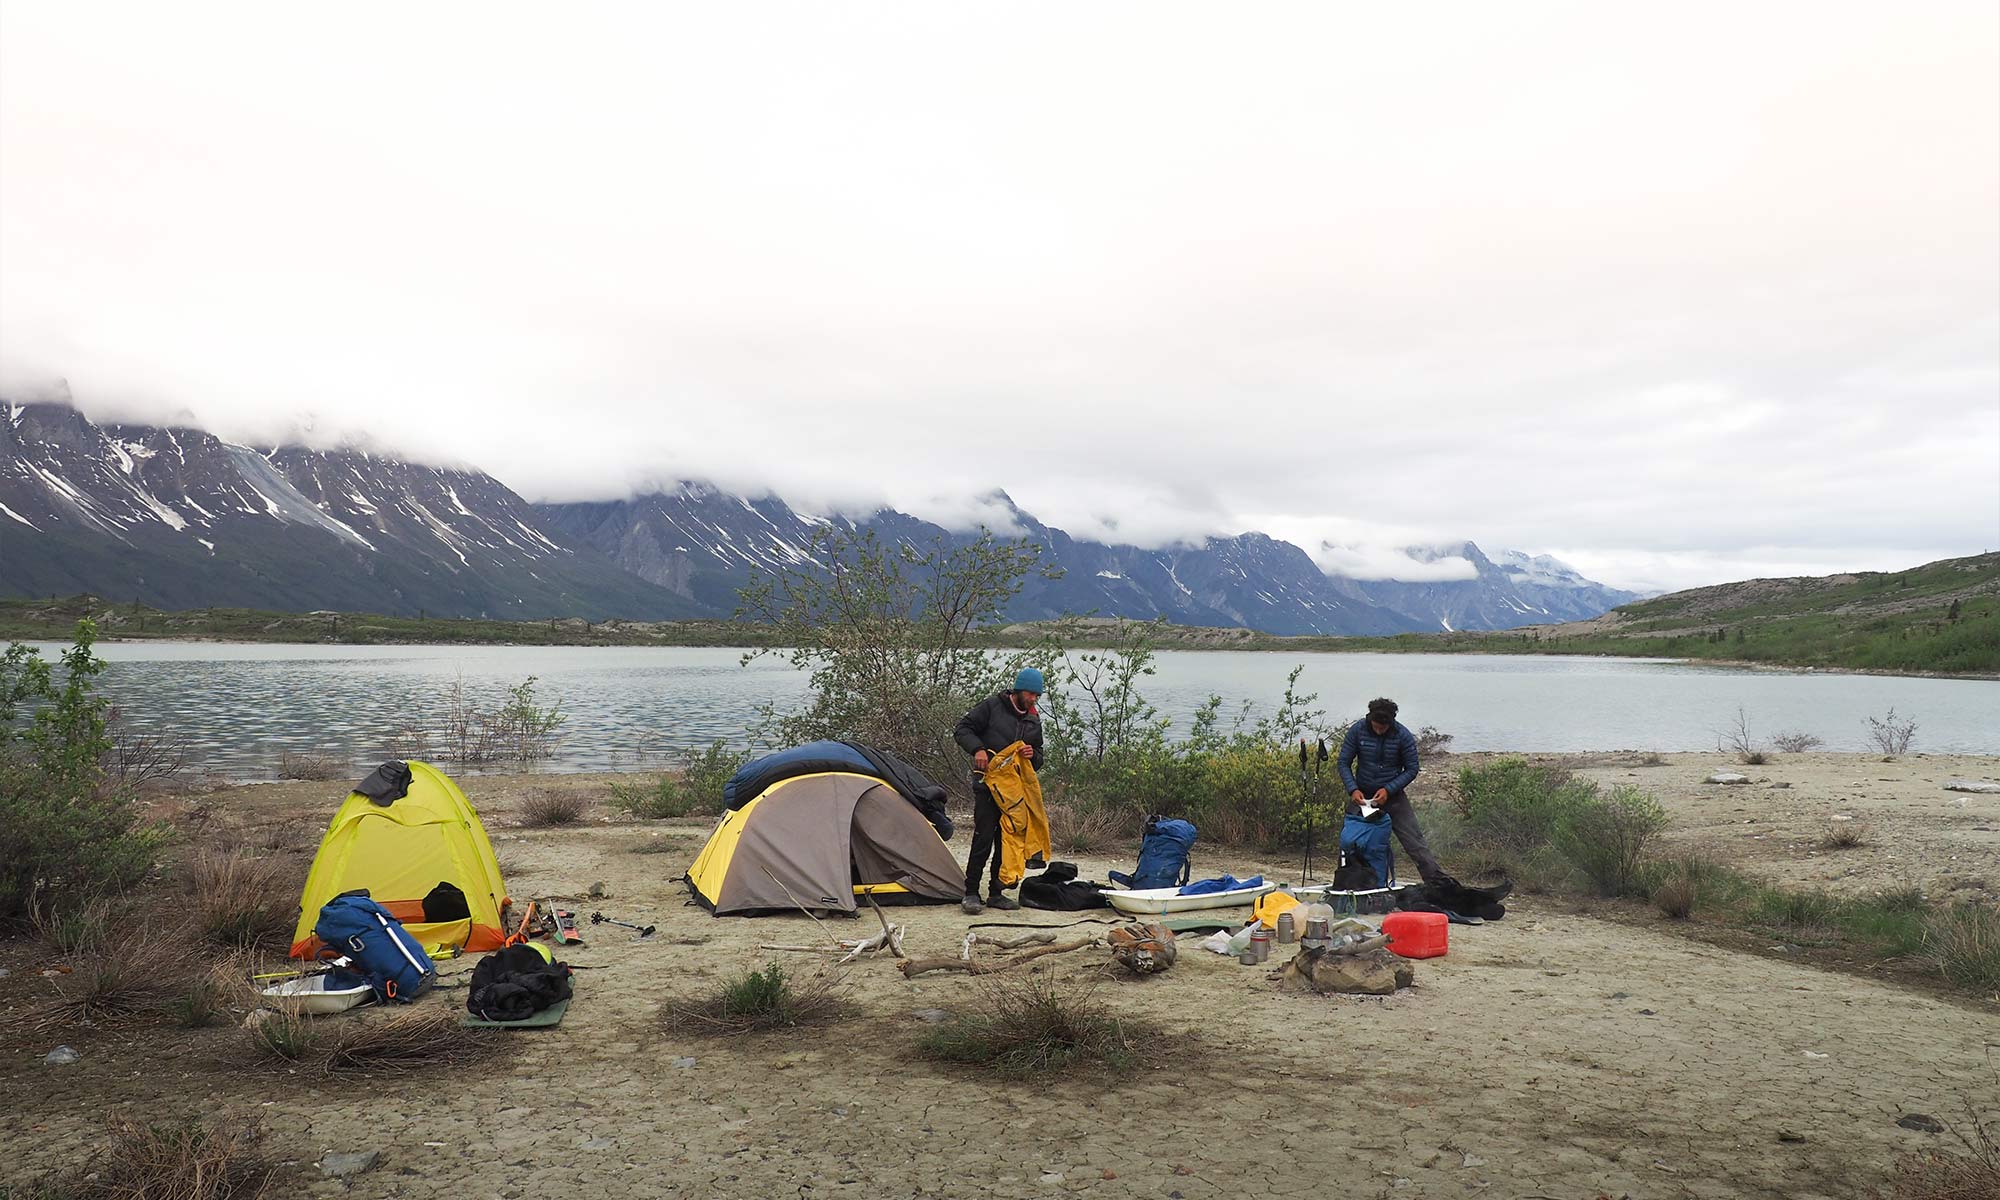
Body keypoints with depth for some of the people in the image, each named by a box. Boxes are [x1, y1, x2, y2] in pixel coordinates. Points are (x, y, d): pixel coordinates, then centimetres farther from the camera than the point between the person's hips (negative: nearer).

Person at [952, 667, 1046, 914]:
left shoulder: (1033, 720, 15)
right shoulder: (992, 706, -3)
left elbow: (1038, 759, 22)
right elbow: (962, 729, -4)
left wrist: (1033, 755, -2)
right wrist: (977, 749, -20)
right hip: (987, 785, -6)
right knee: (983, 838, -11)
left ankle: (996, 893, 18)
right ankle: (970, 893, -3)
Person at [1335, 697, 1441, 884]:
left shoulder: (1403, 736, -12)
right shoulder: (1357, 730, -10)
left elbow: (1411, 769, -6)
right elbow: (1343, 763, -4)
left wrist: (1388, 790, -17)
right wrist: (1353, 789, -18)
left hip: (1393, 796, -2)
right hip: (1363, 797, 2)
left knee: (1414, 841, -8)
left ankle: (1437, 882, -8)